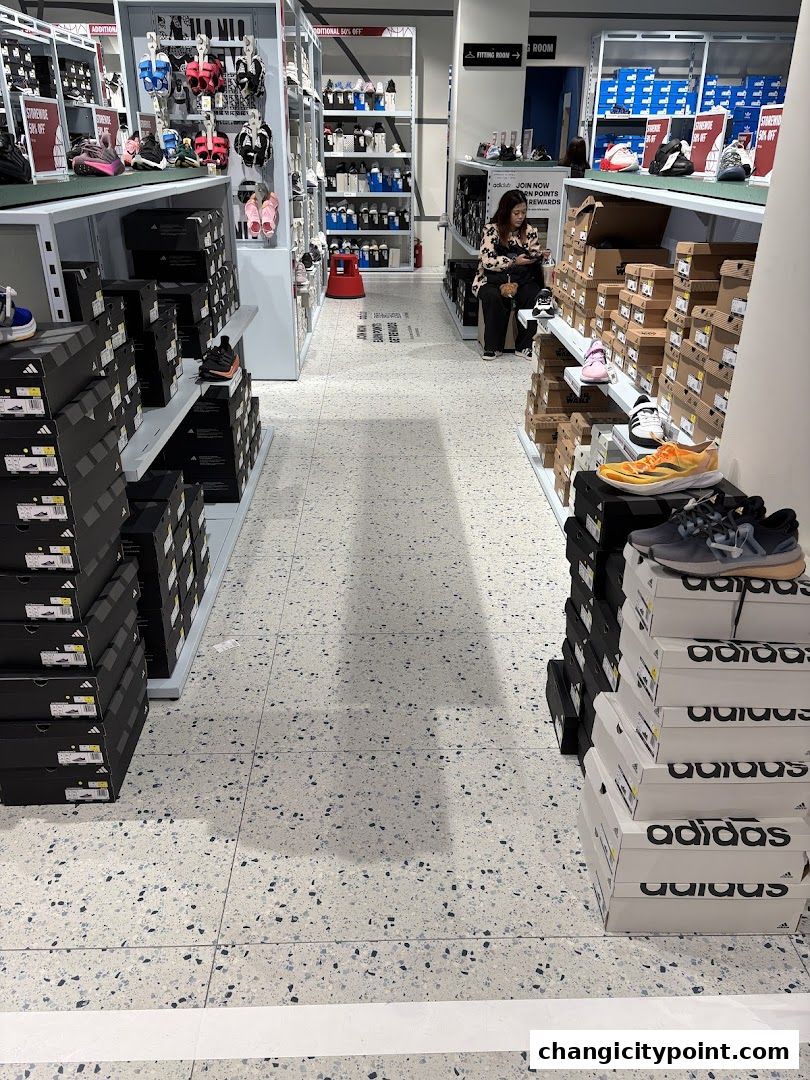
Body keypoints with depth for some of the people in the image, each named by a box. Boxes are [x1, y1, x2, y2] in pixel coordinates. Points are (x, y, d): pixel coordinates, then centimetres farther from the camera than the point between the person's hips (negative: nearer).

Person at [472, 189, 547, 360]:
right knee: (494, 297, -36)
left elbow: (536, 256, 16)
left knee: (535, 297, -28)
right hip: (493, 279, -3)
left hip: (522, 280, 3)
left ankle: (525, 346, -16)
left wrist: (540, 255, -8)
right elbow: (487, 260, -13)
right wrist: (514, 262, -19)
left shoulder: (530, 231, 11)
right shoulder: (491, 230, -2)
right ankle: (492, 346, -19)